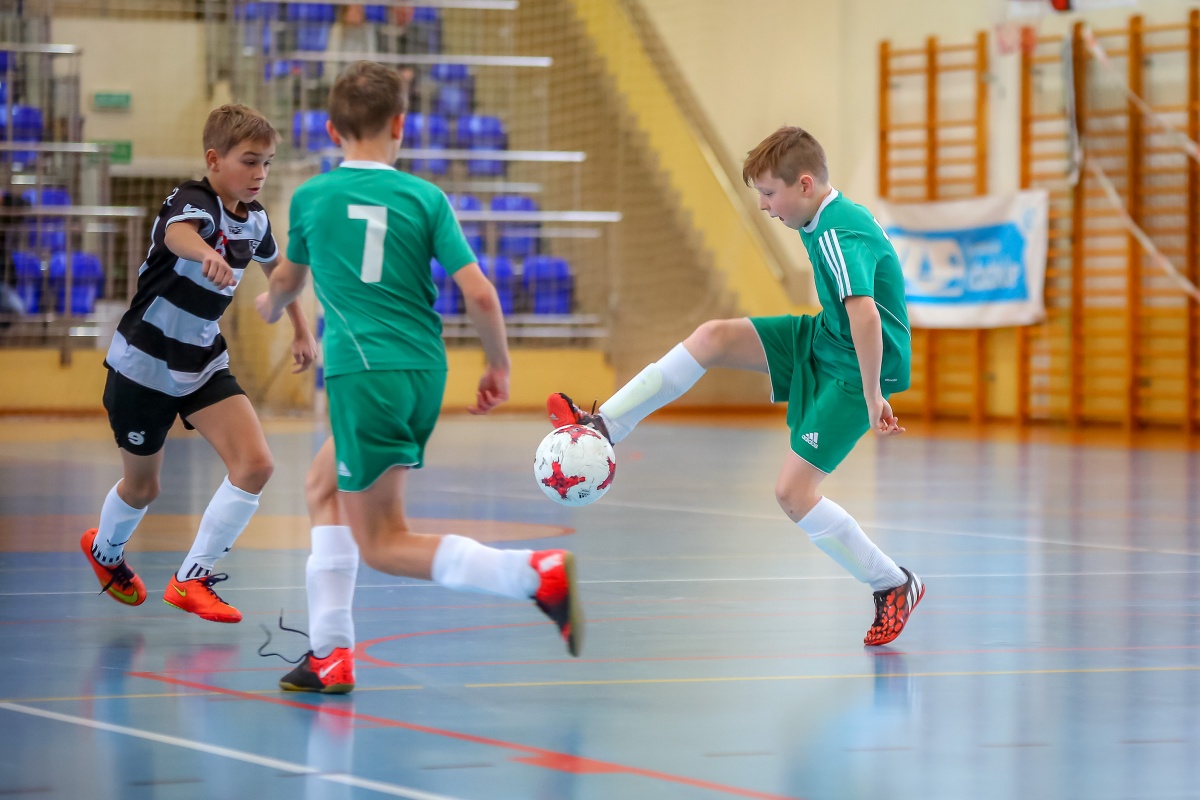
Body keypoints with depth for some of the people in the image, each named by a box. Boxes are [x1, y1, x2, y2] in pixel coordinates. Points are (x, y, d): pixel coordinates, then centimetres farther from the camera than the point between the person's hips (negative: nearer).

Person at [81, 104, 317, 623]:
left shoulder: (254, 220, -2)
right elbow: (178, 233, -51)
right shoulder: (193, 203, -24)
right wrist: (206, 255, -73)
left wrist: (301, 332, 25)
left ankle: (192, 579, -4)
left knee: (255, 465, -14)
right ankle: (105, 551, 47)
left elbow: (276, 267, 22)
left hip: (203, 364, 6)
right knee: (142, 487, 13)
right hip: (144, 363, -6)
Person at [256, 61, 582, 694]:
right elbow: (478, 293, -5)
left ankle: (538, 573, -21)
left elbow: (288, 278, 23)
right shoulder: (426, 198, 3)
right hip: (425, 373, 5)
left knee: (381, 544, -1)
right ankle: (329, 653, 19)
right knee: (325, 485, 24)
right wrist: (499, 365, 12)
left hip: (362, 373, -4)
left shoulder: (311, 197, 3)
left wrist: (271, 305, 47)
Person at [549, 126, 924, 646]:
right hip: (823, 339, 10)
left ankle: (894, 587, 1)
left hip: (855, 368, -10)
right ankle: (604, 426, 1)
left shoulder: (837, 236, -28)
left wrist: (871, 396, -38)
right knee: (714, 337, -2)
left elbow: (865, 315, -41)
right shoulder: (825, 222, 4)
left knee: (793, 490, -13)